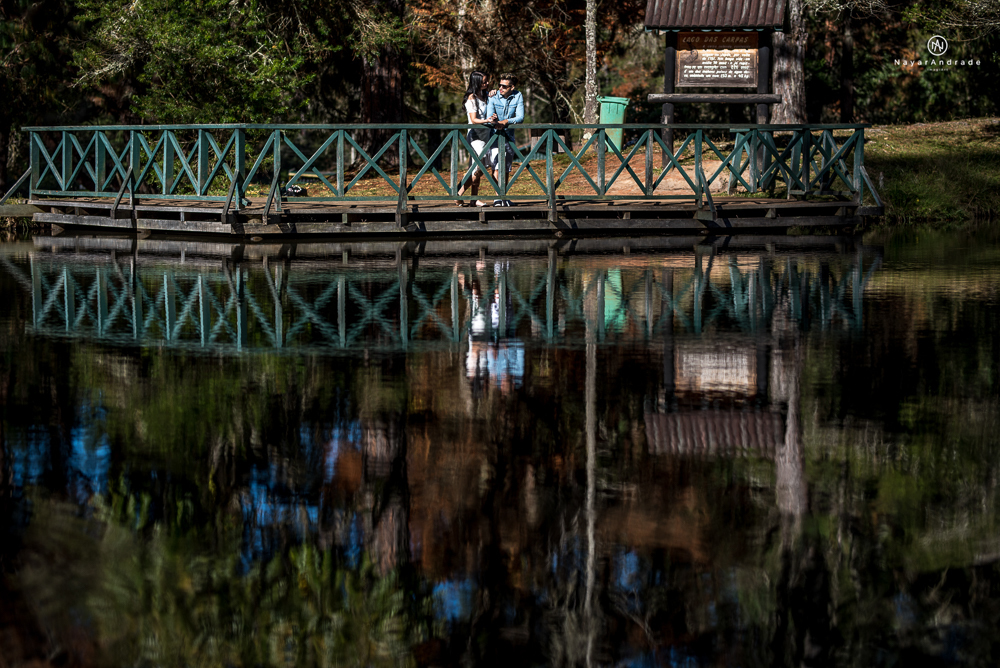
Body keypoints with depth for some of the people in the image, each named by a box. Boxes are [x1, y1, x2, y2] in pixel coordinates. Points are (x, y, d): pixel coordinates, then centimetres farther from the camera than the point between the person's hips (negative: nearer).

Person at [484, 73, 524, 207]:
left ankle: (504, 197, 21)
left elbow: (520, 117, -14)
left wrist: (504, 122, -30)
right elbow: (489, 117, -22)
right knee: (497, 166, -17)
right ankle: (497, 197, -18)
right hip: (494, 134, -3)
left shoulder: (518, 96, -5)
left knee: (506, 169, 10)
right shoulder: (493, 97, -13)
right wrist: (494, 121, -47)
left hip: (509, 134, 3)